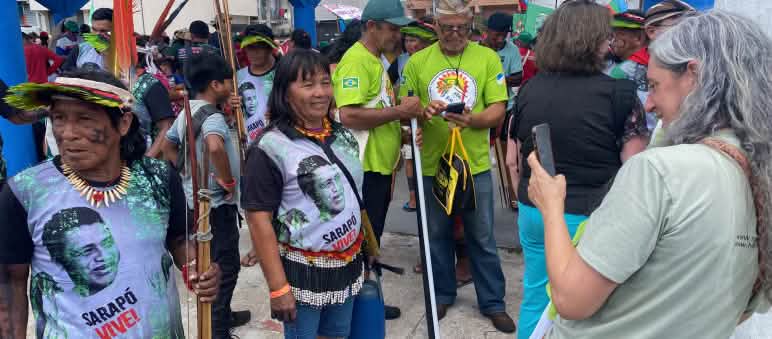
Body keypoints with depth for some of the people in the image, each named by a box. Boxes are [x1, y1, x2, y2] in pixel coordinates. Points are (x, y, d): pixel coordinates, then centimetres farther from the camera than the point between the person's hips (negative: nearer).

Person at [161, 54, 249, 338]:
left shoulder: (186, 112, 8)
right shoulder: (212, 115, -21)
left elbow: (167, 146, 20)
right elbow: (215, 146, -42)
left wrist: (187, 170, 15)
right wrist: (227, 179, -28)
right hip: (216, 203, -9)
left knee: (211, 263, 21)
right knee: (225, 267, 2)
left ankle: (222, 315, 37)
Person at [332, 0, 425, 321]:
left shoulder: (376, 60, 15)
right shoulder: (356, 60, -17)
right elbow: (349, 115, -28)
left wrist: (401, 127, 8)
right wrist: (399, 111, -22)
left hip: (379, 165, 10)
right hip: (364, 168, -10)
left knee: (372, 238, 18)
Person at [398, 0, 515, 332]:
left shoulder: (487, 58, -4)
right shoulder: (417, 62, -1)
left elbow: (498, 111, -6)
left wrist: (473, 120, -27)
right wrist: (422, 110, -21)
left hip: (475, 164, -1)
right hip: (432, 164, 1)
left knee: (482, 238, 10)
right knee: (437, 234, 15)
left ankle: (493, 302, 25)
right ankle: (442, 293, 35)